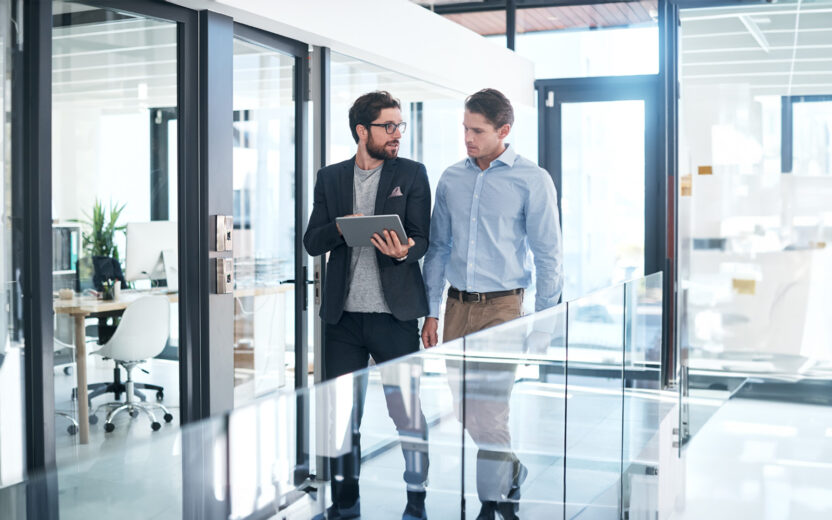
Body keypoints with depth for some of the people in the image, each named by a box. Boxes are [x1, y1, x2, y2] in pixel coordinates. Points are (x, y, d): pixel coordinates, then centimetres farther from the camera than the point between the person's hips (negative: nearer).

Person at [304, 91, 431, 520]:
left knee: (409, 414, 0)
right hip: (343, 316, 3)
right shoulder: (330, 178, 10)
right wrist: (341, 228, -14)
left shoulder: (412, 174, 4)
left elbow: (422, 238, -2)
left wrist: (403, 252, -25)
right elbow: (311, 242, 6)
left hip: (394, 314, -3)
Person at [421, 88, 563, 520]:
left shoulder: (532, 180, -4)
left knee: (489, 415, -6)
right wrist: (431, 312, 9)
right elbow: (437, 249, 13)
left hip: (501, 308, -5)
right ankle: (514, 475, 31)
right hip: (457, 306, 5)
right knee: (465, 415, 10)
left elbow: (548, 256, -3)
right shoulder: (451, 179, 9)